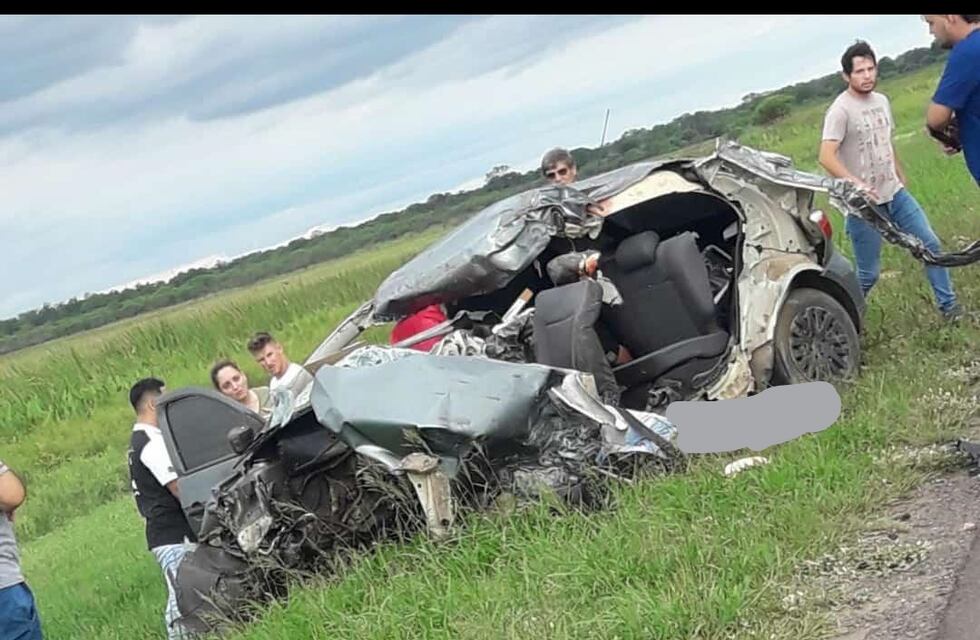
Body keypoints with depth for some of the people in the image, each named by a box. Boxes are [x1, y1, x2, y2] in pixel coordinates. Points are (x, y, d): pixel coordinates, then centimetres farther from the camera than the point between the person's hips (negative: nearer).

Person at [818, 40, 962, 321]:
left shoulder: (881, 101, 9)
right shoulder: (841, 110, -16)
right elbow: (826, 157, -26)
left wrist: (902, 180, 25)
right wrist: (856, 184, -38)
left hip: (896, 195, 7)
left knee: (930, 245, 8)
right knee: (868, 273, -2)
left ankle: (949, 306, 21)